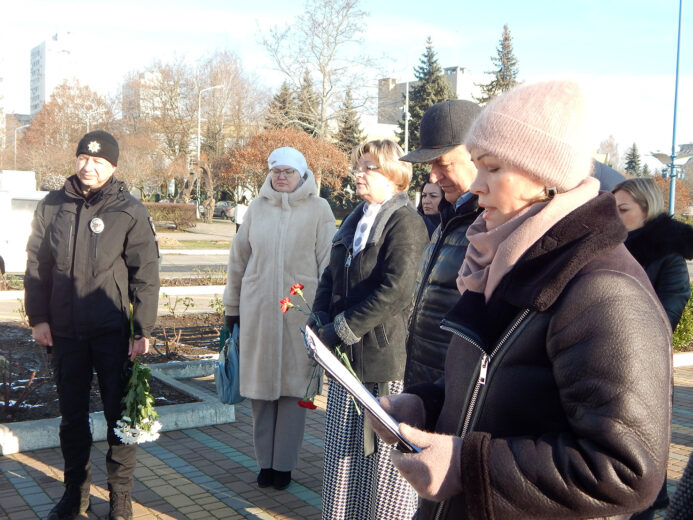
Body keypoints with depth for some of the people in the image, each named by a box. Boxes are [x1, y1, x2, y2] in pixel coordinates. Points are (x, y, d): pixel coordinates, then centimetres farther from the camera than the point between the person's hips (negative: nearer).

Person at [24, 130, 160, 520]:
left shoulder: (130, 212, -4)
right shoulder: (53, 207, 6)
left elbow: (146, 276, -6)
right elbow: (37, 267, 9)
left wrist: (144, 330, -10)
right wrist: (38, 318, 3)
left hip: (113, 333, -3)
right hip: (65, 332, 3)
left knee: (120, 414, 3)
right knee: (72, 415, 14)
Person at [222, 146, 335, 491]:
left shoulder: (318, 209, 1)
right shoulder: (257, 208, 9)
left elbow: (328, 264, 0)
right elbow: (238, 258, 14)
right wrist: (232, 306, 13)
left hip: (299, 311, -2)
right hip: (257, 310, 3)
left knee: (293, 385, 3)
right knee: (260, 385, 8)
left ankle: (284, 463, 16)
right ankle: (265, 461, 21)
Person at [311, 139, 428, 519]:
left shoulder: (405, 221, -11)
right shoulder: (355, 220, 14)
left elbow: (394, 290, -20)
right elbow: (331, 276, 16)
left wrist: (342, 329, -17)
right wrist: (320, 320, -1)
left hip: (384, 355, -8)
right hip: (345, 358, 8)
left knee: (380, 452, 2)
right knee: (341, 448, 16)